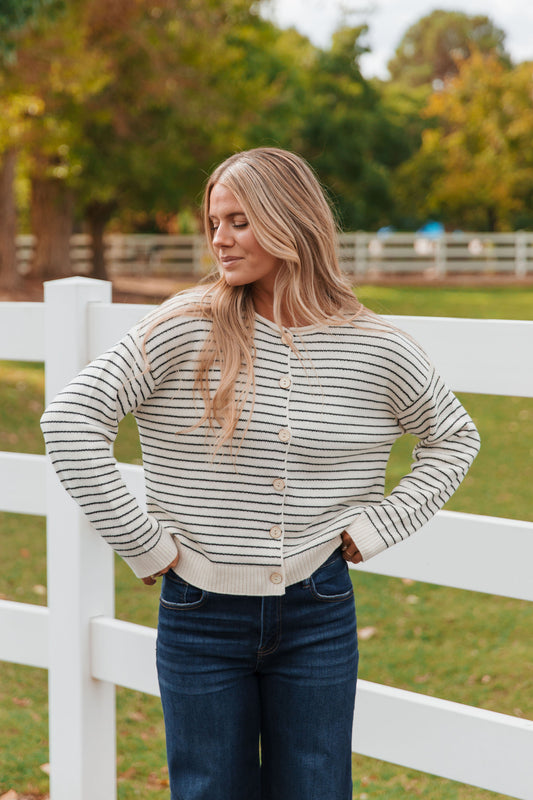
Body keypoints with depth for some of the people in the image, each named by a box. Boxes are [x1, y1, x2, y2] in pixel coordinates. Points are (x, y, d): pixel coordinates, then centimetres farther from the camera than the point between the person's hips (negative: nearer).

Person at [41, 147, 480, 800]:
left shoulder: (373, 349, -2)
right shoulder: (183, 330, -8)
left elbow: (453, 437, 14)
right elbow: (69, 420, -11)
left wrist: (377, 527, 3)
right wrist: (142, 543, -11)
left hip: (318, 617, 1)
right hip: (202, 617, -1)